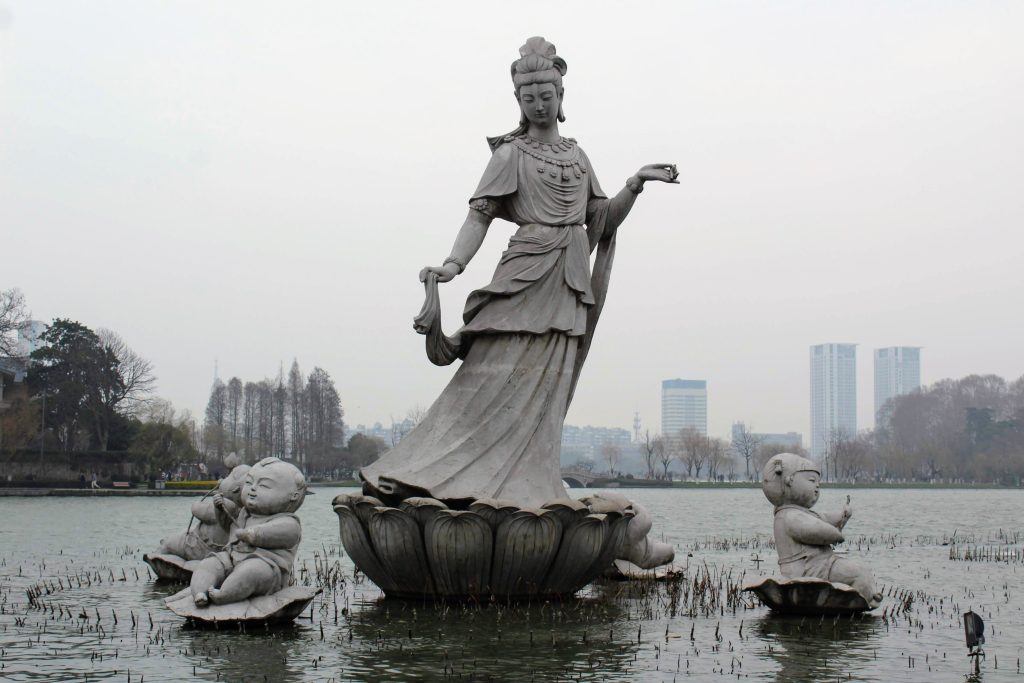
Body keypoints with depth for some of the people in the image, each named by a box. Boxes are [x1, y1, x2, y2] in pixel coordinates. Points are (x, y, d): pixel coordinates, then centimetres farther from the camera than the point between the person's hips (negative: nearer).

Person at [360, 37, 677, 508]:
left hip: (569, 283, 5)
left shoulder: (577, 156, 18)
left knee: (543, 391, 2)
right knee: (492, 378, -14)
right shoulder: (511, 154, 2)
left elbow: (601, 220, 18)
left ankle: (525, 489, 2)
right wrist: (453, 265, -22)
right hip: (527, 274, -5)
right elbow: (479, 216, -7)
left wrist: (635, 185, 5)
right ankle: (414, 474, -14)